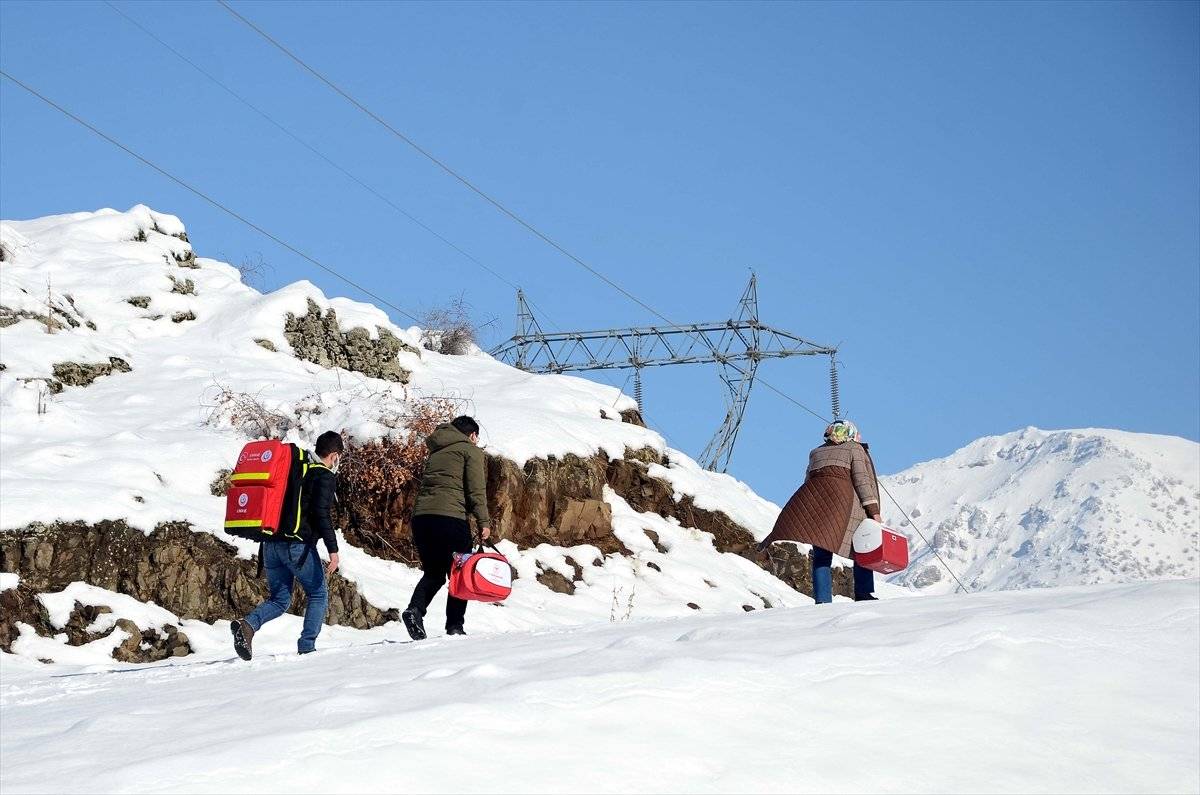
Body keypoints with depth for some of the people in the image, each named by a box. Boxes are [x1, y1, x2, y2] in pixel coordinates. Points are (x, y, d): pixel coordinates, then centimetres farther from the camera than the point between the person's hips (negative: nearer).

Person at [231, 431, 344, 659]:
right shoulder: (325, 477, -4)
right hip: (298, 545, -7)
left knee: (279, 599, 13)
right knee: (319, 595, 9)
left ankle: (248, 625, -13)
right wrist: (333, 550, -17)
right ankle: (306, 647, 0)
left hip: (272, 544, 7)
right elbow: (321, 514, -16)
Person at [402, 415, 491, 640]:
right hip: (450, 516, -6)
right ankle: (454, 625, -2)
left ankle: (415, 609, -10)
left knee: (433, 573, 14)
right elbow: (476, 489, -4)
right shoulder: (471, 450, 5)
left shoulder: (437, 451, 25)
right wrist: (483, 521, -2)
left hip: (421, 515, 6)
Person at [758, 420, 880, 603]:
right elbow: (861, 479, 2)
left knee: (821, 555, 3)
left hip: (812, 494, 4)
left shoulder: (816, 453, 28)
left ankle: (822, 600, -9)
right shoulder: (854, 449, 15)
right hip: (842, 496, -4)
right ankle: (863, 595, -1)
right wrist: (874, 511, -2)